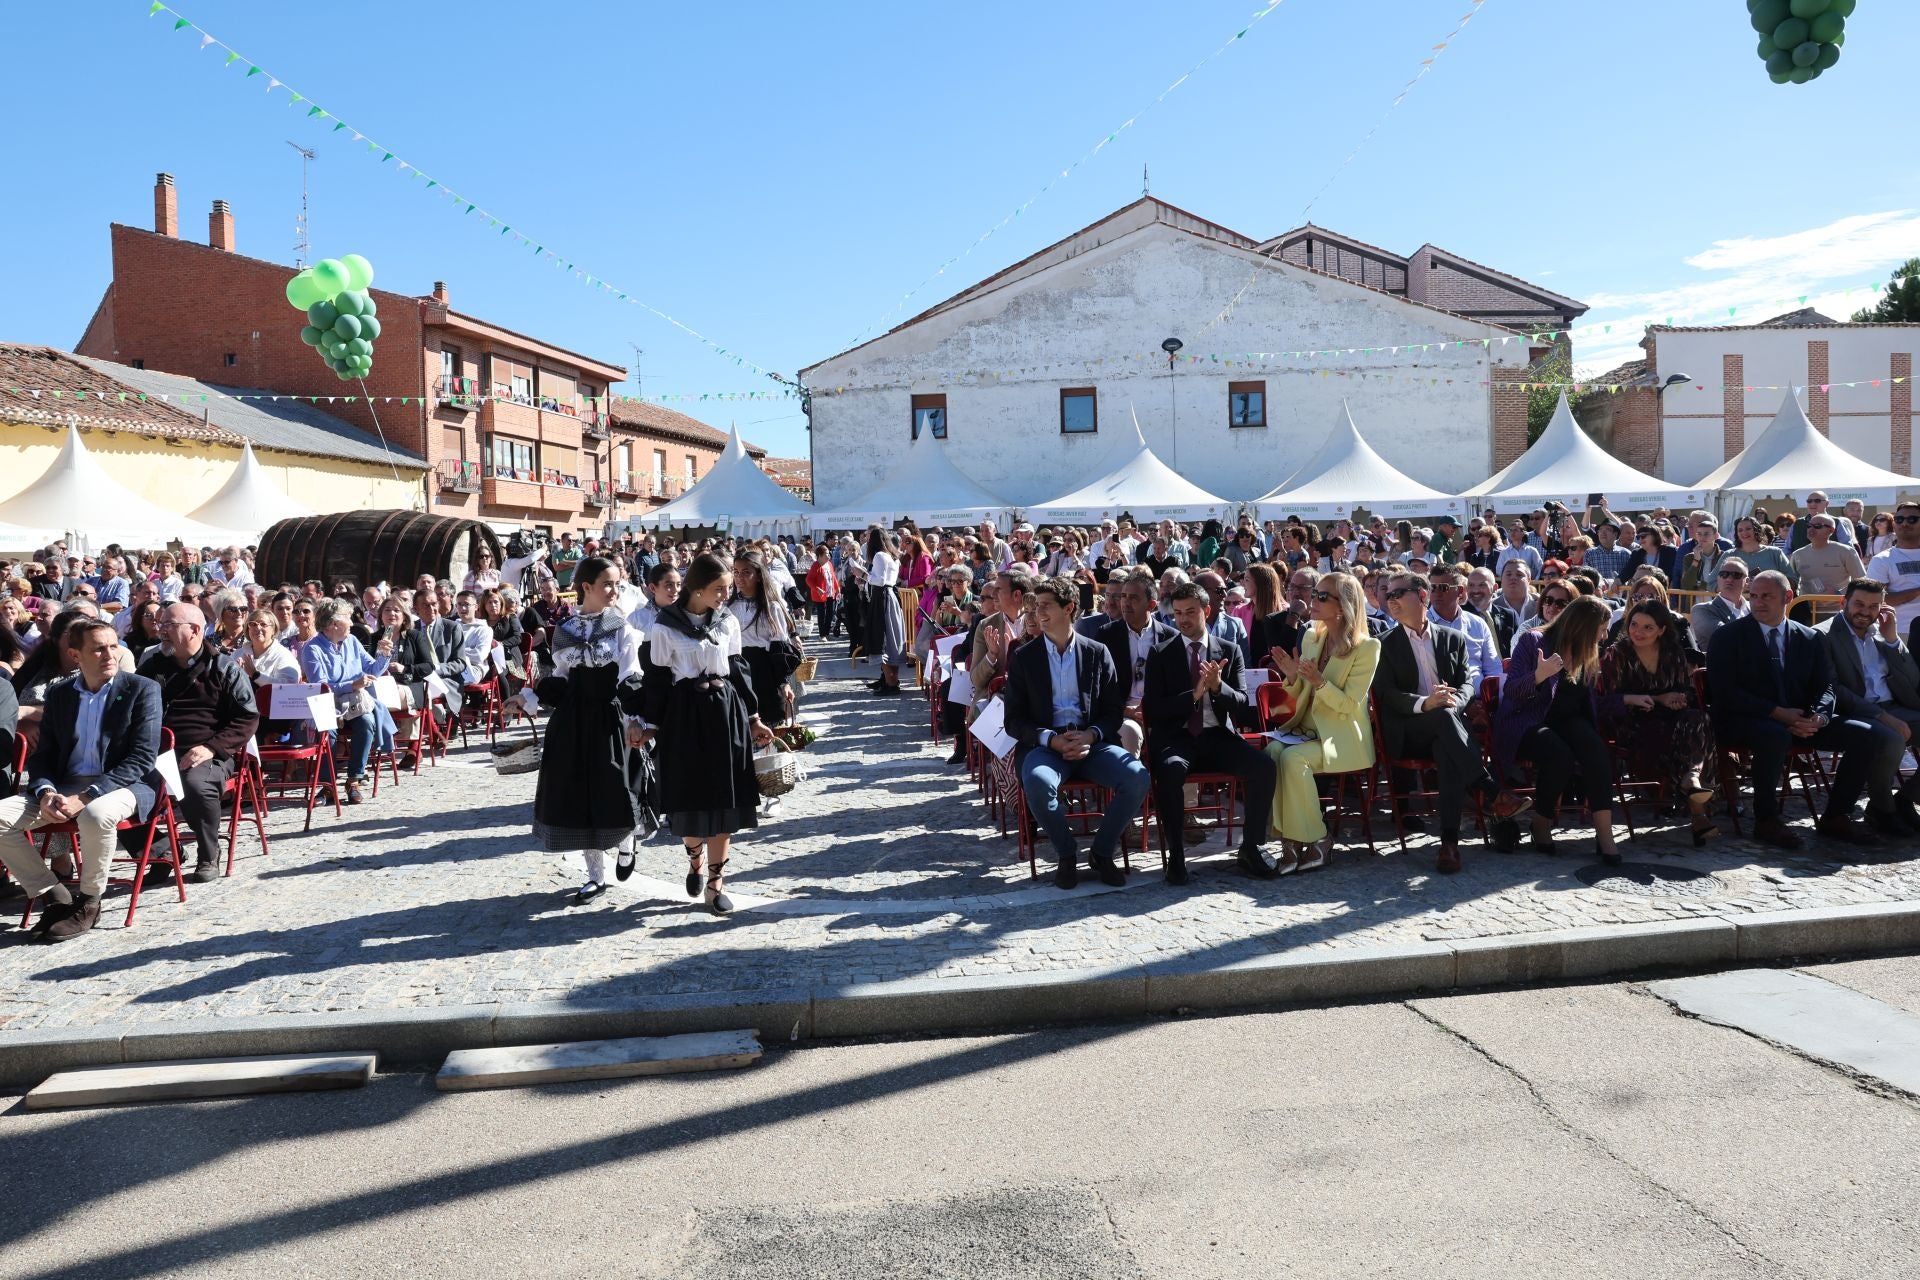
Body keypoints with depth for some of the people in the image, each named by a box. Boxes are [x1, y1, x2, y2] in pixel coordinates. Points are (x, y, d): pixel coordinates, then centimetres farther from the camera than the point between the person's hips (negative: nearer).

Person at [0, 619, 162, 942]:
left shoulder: (142, 689, -3)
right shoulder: (58, 694, 13)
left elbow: (142, 758, -11)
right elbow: (42, 755, 13)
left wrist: (85, 797, -21)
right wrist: (45, 792, -11)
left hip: (122, 786, -5)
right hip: (64, 786, 5)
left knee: (95, 814, -38)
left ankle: (88, 902, -14)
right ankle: (53, 895, -5)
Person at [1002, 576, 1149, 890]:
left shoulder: (1097, 653, 10)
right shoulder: (1023, 657, 8)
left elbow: (1114, 710, 10)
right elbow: (1014, 720, 4)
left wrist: (1091, 736, -12)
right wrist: (1050, 739, -14)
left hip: (1091, 742, 1)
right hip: (1045, 744, -1)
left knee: (1137, 777, -26)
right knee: (1038, 782, -36)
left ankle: (1101, 852, -4)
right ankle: (1066, 855, -10)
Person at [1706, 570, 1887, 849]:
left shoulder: (1811, 639, 15)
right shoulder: (1727, 637, 1)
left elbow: (1825, 687, 11)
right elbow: (1725, 692, -9)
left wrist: (1819, 717, -13)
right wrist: (1777, 713, -19)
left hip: (1801, 720, 5)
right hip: (1745, 720, -5)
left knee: (1870, 735, -12)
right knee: (1776, 735, -40)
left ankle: (1836, 816, 0)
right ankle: (1766, 821, -22)